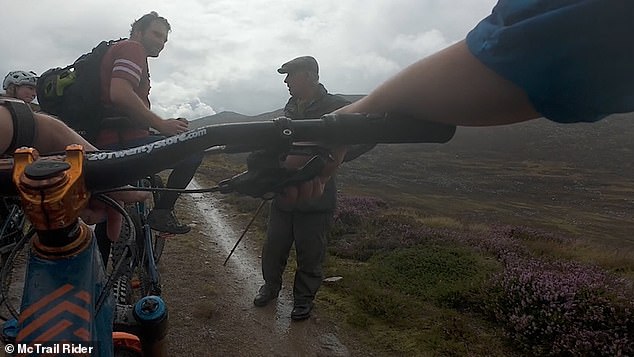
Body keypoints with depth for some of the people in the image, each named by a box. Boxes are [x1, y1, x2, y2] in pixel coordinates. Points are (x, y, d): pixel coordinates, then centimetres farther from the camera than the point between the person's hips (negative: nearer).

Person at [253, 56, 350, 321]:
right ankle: (271, 286, 39)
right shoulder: (291, 106, 9)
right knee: (273, 247, 15)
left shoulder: (336, 107, -11)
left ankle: (303, 299, 29)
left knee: (310, 253, 8)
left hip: (315, 197, -6)